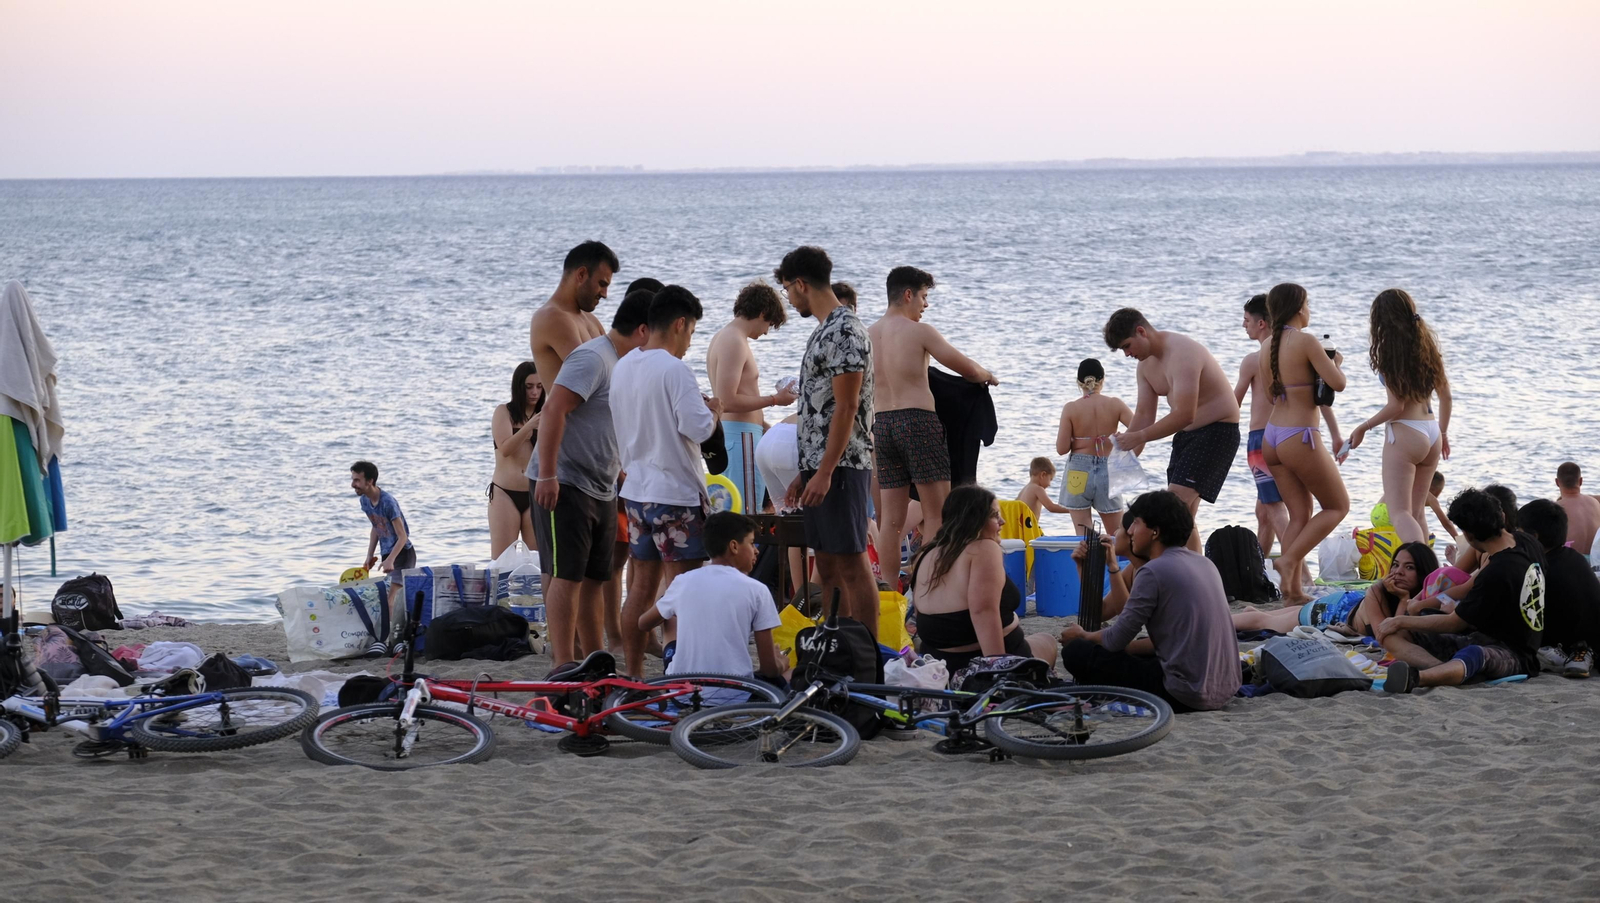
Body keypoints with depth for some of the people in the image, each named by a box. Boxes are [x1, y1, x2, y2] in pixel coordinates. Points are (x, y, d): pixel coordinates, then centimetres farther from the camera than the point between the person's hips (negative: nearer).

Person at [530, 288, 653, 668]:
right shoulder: (593, 358, -14)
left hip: (602, 489, 9)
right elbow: (553, 410, -23)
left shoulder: (625, 365, 17)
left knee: (595, 579, 11)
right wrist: (547, 474, -27)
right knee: (568, 576, -9)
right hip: (564, 486, -9)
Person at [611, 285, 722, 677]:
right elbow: (698, 429, -21)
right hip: (676, 494, -8)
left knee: (640, 588, 12)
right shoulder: (675, 370, -16)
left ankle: (633, 674, 15)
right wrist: (713, 410, -2)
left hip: (636, 491, 8)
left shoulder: (623, 368, 9)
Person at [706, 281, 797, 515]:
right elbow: (727, 402, -22)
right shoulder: (734, 342, -14)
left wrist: (764, 425, 27)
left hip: (728, 432, 11)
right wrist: (774, 399, -13)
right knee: (746, 512, -11)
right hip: (740, 435, -11)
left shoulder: (723, 337, 17)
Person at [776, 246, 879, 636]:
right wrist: (805, 472, 21)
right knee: (827, 564, 11)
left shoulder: (844, 331, -14)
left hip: (841, 466, -10)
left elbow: (846, 408, -19)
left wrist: (825, 472, -22)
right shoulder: (825, 330, 18)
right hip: (819, 465, 10)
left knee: (851, 563, -7)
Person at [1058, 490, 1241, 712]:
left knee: (1076, 652, -3)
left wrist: (1082, 636, 12)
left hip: (1186, 693, -9)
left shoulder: (1154, 571, -13)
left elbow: (1117, 640, -7)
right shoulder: (1205, 563, 12)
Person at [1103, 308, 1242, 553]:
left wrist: (1138, 437, -30)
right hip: (1186, 435, 10)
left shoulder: (1182, 353, -24)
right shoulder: (1146, 363, 7)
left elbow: (1184, 415, -31)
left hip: (1217, 431, -10)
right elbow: (1144, 414, 9)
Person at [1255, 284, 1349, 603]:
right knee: (1338, 506, 8)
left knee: (1300, 514, 12)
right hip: (1300, 437, -8)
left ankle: (1294, 589, 7)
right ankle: (1289, 559, -6)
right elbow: (1337, 384, -16)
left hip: (1272, 436, 8)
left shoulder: (1268, 347, 8)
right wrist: (1335, 362, 4)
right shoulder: (1305, 341, -15)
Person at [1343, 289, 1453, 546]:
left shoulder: (1388, 351, -11)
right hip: (1431, 433, 7)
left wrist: (1363, 428, -2)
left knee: (1399, 513, -8)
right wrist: (1443, 432, 26)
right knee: (1417, 513, 15)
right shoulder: (1427, 343, 8)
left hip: (1404, 434, -7)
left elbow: (1396, 406, -15)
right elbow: (1445, 393, 14)